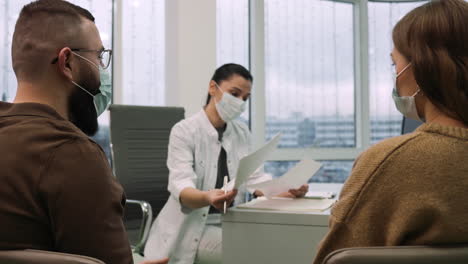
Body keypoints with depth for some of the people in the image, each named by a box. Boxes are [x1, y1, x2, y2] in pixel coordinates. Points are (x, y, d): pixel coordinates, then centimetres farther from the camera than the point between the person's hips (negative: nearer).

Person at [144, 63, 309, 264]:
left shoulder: (242, 133, 10)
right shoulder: (184, 131, -10)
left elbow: (253, 177, 2)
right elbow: (181, 185, -23)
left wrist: (286, 191, -19)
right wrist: (207, 197, -46)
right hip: (194, 229, -6)